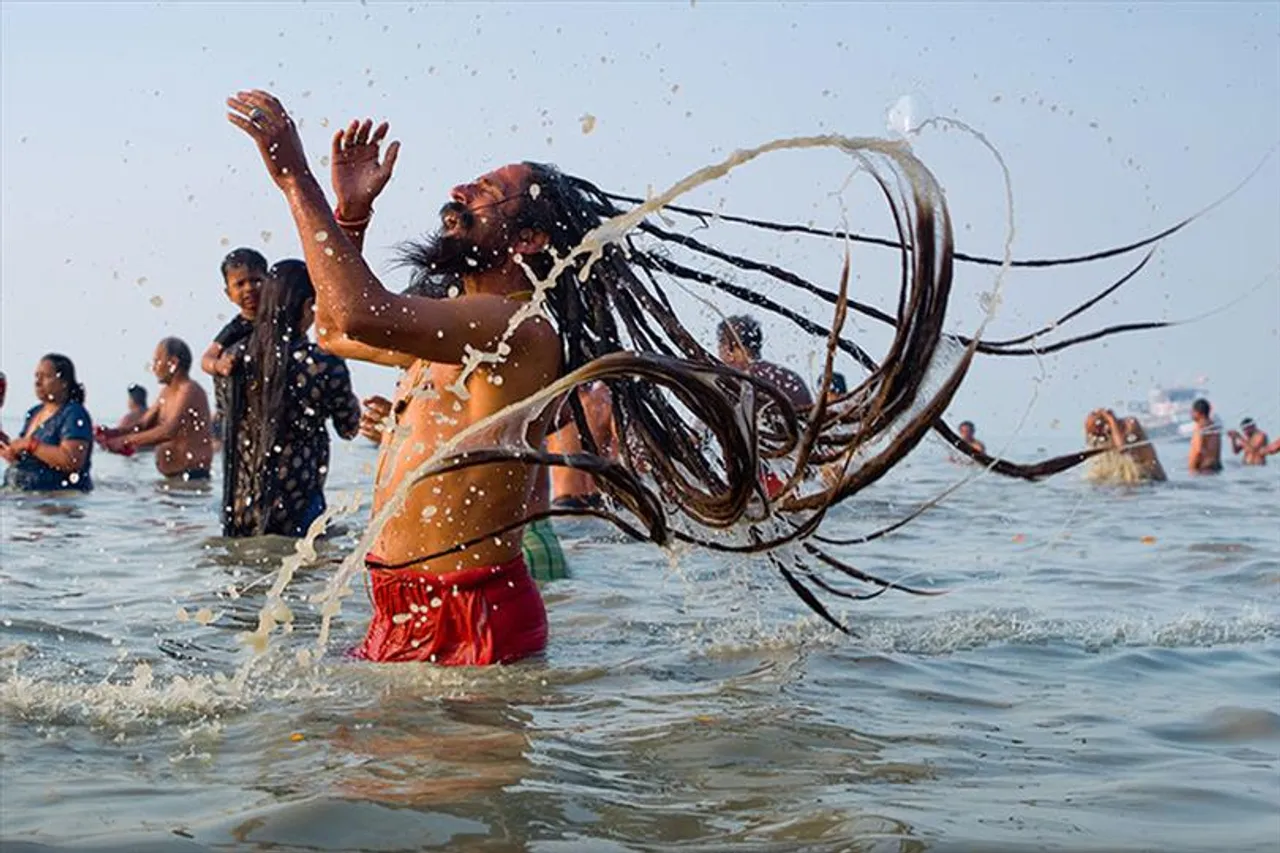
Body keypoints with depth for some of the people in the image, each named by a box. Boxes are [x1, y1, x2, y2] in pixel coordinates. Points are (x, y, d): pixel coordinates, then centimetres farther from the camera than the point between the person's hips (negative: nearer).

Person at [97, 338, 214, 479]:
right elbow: (143, 425, 11)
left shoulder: (189, 391, -15)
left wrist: (126, 441, -27)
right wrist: (112, 433, -8)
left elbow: (168, 431, -27)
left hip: (192, 475, -9)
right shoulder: (167, 392, 15)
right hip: (173, 474, 9)